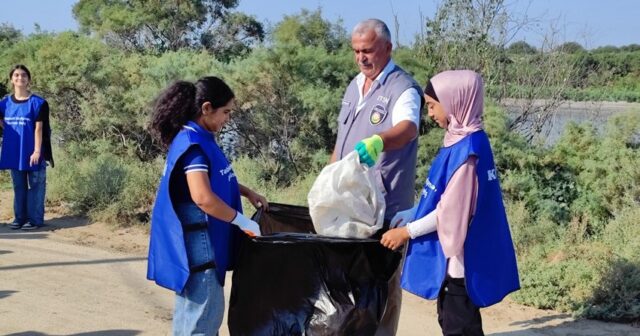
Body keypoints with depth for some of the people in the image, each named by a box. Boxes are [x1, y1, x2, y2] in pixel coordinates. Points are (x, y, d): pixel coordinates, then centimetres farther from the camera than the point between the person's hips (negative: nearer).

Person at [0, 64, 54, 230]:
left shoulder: (37, 102, -6)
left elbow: (39, 128, -10)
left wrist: (37, 151, -15)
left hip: (31, 152, -4)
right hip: (14, 152, 5)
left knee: (35, 186, 0)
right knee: (19, 186, 11)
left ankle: (35, 219, 4)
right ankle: (20, 218, 18)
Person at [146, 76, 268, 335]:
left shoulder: (201, 139, 11)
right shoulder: (192, 144, -19)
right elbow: (203, 197, -28)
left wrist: (247, 193, 15)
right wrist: (244, 223, -20)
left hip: (204, 239, 10)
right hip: (196, 241, -10)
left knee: (193, 307, 16)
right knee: (204, 310, -6)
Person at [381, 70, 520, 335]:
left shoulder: (467, 150, -22)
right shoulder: (463, 141, 7)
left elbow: (451, 212, -21)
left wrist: (408, 231, -13)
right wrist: (413, 214, 12)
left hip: (461, 258, -10)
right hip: (454, 255, 10)